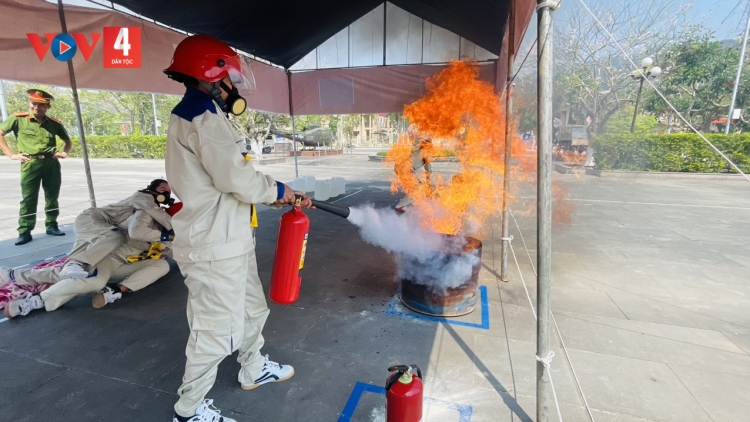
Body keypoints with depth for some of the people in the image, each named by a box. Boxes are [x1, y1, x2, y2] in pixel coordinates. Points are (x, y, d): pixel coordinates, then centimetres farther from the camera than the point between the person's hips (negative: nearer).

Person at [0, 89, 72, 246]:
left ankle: (52, 226, 20)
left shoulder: (54, 123, 9)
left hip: (51, 163, 2)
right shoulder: (18, 119, 1)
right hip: (30, 164, -2)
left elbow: (68, 141, 22)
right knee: (28, 199, -1)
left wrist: (65, 152, 3)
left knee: (52, 197, 9)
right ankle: (25, 231, 5)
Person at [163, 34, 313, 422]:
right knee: (215, 330, 4)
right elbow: (237, 177, -26)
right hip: (213, 247, -11)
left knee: (252, 309, 23)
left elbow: (226, 180, 15)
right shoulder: (202, 113, -16)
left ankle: (253, 369, 44)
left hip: (227, 241, 11)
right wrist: (277, 190, -6)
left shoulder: (198, 113, 18)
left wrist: (282, 196, 9)